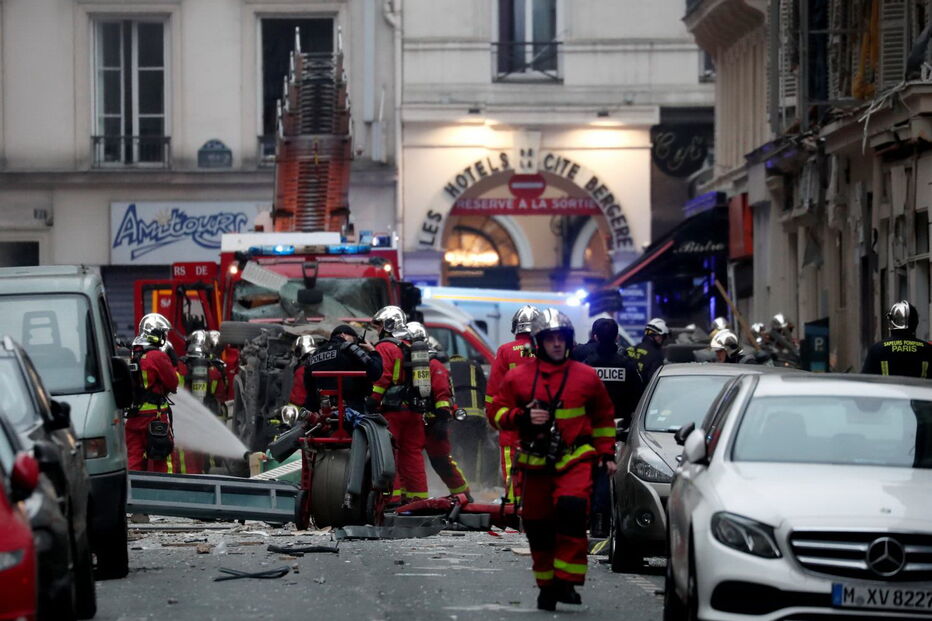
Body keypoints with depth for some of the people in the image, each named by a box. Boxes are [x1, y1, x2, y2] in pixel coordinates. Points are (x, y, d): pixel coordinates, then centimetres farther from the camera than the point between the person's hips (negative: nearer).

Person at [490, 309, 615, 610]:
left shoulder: (586, 376, 6)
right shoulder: (518, 377, 3)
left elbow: (603, 417, 18)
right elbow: (497, 412, 5)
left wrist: (607, 454, 13)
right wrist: (523, 418, -13)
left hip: (576, 460, -2)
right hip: (536, 463, 2)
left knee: (571, 511, -25)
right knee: (538, 526, 6)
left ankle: (567, 582, -19)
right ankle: (548, 586, 23)